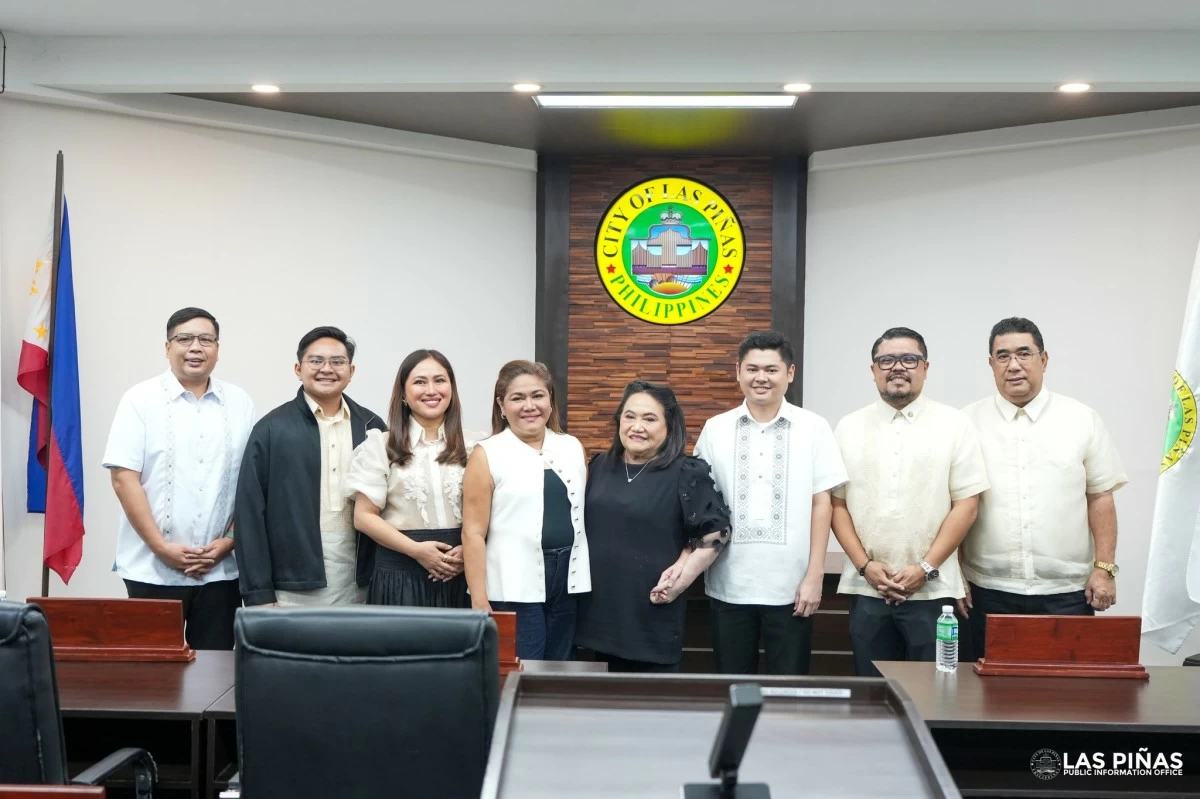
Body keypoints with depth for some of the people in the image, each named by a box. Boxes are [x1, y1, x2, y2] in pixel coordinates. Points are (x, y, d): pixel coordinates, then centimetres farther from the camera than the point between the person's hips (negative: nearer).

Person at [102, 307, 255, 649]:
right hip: (153, 569, -2)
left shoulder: (240, 403, 7)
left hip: (221, 569, 2)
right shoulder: (141, 399, -1)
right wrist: (161, 547, -12)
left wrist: (229, 541, -4)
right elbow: (123, 477, -7)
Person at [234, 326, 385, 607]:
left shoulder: (371, 426, 8)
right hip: (293, 588, -3)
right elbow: (250, 513, -4)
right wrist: (260, 593, -8)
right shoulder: (272, 429, -2)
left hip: (358, 585, 3)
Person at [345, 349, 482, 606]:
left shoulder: (473, 446, 9)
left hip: (459, 576, 2)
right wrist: (416, 550, -11)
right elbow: (364, 516, 0)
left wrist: (467, 552, -9)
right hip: (400, 576, -1)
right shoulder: (381, 445, 4)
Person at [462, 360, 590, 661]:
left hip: (568, 581, 5)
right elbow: (473, 533, -7)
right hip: (515, 588, -5)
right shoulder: (488, 455, -5)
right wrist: (479, 602, -12)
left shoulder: (572, 448, 9)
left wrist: (586, 577, 11)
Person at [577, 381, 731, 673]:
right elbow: (583, 523, 19)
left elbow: (714, 533, -6)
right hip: (600, 607, 5)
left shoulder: (686, 474, -9)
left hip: (652, 610, -5)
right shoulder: (601, 466, 8)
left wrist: (681, 575, -11)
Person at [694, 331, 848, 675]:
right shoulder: (715, 429, 3)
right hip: (729, 586, 1)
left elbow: (820, 504, 0)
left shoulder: (813, 428, 0)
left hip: (790, 586, -1)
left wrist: (814, 575, -3)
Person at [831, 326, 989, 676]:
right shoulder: (849, 428, 7)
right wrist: (865, 565, -5)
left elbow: (966, 504, -3)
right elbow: (837, 503, 6)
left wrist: (926, 568, -9)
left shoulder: (954, 425, 1)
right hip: (866, 589, 2)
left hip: (932, 590, -2)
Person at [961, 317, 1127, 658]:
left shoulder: (1082, 419, 3)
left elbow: (1100, 498, 5)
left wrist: (1104, 568, -2)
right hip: (989, 591, 0)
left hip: (1066, 591, 0)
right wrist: (955, 577, 1)